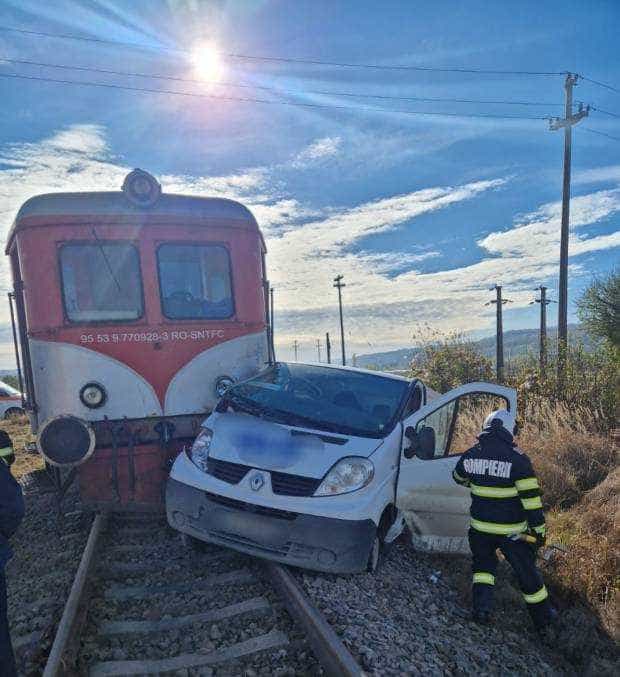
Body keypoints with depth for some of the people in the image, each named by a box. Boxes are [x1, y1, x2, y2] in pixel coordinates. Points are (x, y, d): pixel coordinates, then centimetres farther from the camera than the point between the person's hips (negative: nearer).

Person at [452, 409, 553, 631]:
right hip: (512, 531, -2)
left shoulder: (470, 455, -4)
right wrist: (539, 529, -5)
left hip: (480, 528, 3)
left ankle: (481, 608, 14)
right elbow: (531, 498, -15)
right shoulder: (517, 459, -17)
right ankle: (543, 619, 35)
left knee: (482, 565, 25)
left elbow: (458, 477, 16)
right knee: (527, 572, 17)